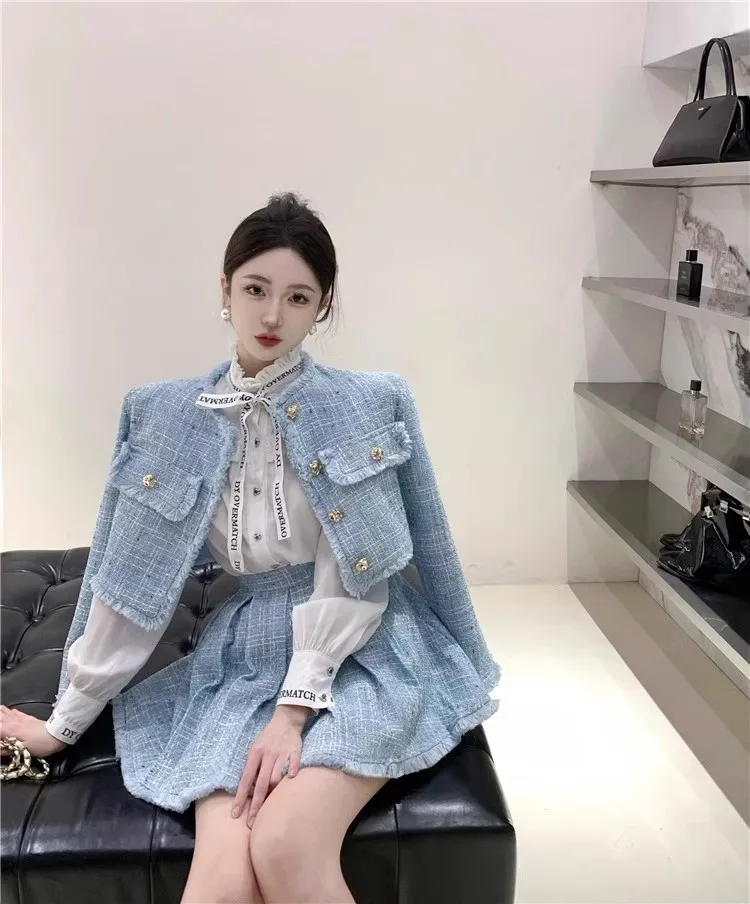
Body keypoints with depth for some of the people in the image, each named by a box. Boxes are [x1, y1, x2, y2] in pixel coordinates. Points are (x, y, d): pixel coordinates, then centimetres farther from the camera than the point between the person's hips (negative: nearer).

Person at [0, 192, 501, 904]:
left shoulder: (372, 406, -6)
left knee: (286, 846, -26)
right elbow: (130, 582, 6)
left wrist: (293, 711, -17)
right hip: (241, 658, 2)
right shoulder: (165, 417, 2)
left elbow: (351, 578, -9)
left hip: (359, 653, -1)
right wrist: (66, 719, 10)